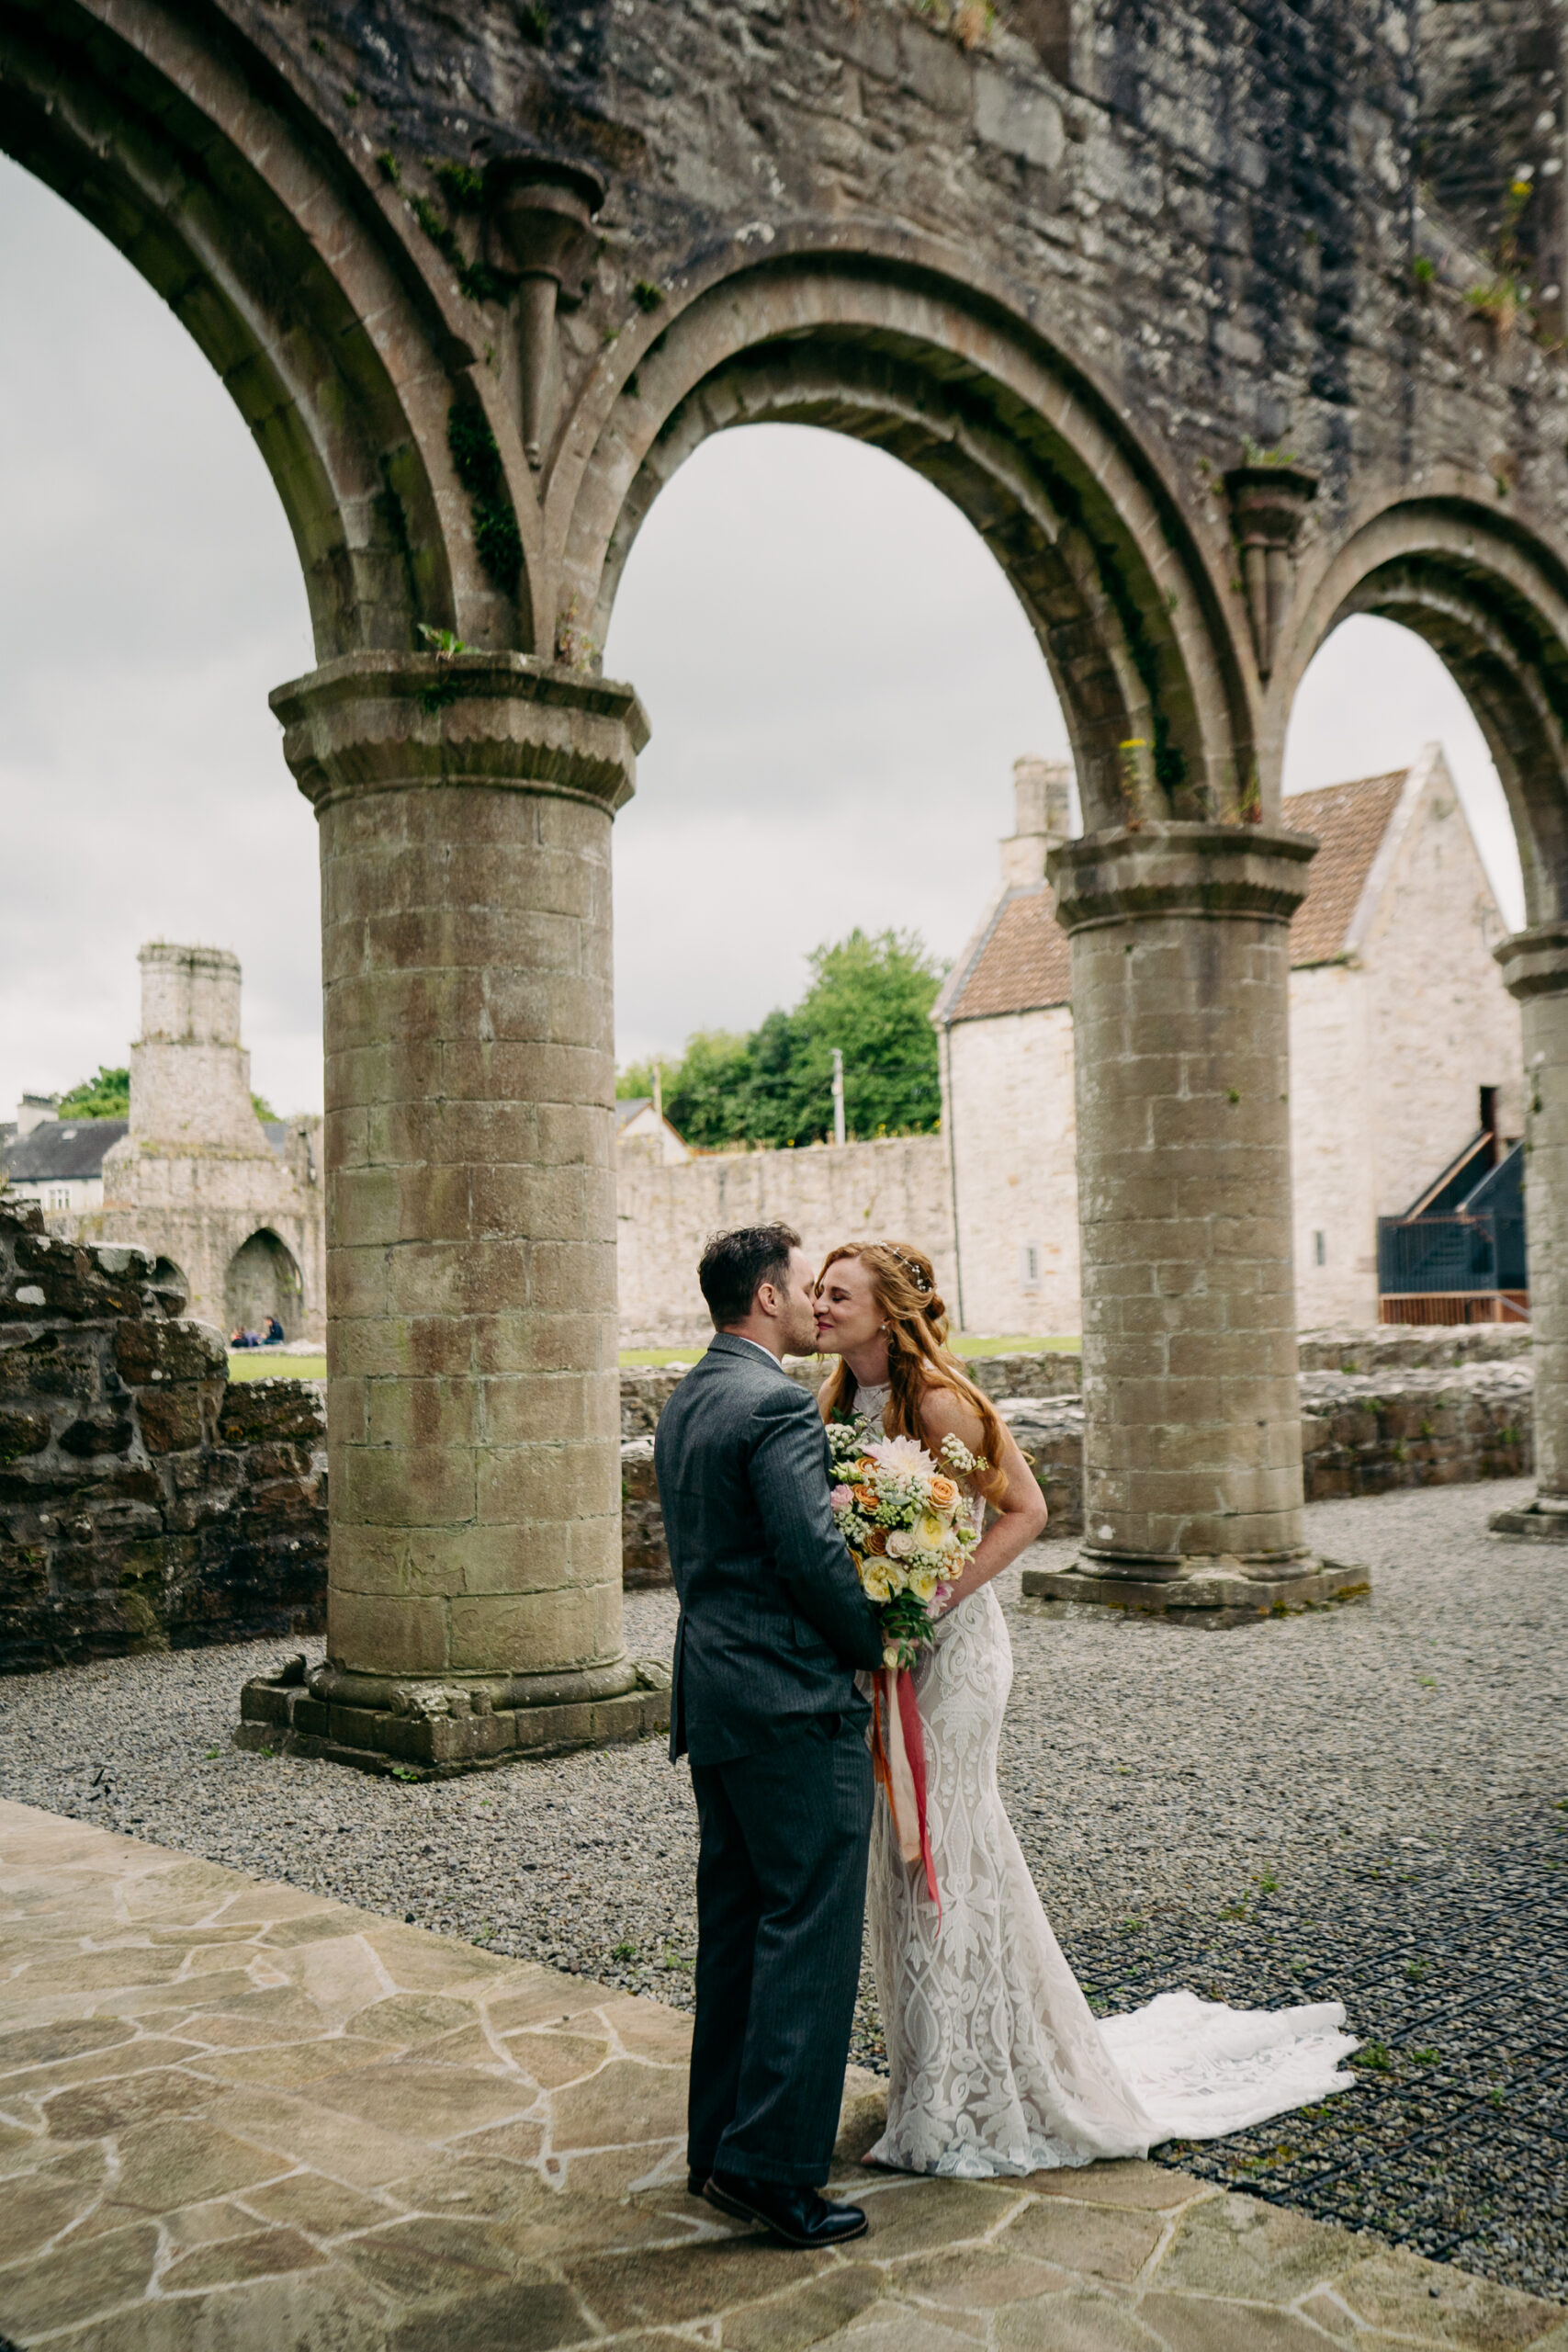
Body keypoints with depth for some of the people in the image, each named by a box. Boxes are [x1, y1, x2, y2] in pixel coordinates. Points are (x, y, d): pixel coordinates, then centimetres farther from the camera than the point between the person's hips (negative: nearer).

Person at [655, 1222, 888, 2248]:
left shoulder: (685, 1402, 14)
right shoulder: (777, 1404, -16)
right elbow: (813, 1554, -21)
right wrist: (875, 1643, -5)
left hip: (713, 1696, 10)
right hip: (795, 1701, -10)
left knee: (737, 1925, 16)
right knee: (810, 1931, -3)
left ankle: (720, 2141, 25)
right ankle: (772, 2164, 0)